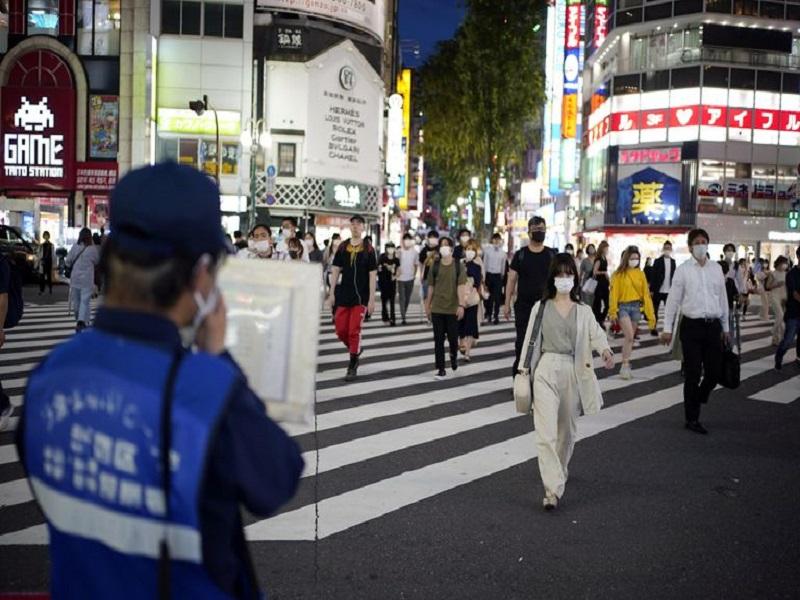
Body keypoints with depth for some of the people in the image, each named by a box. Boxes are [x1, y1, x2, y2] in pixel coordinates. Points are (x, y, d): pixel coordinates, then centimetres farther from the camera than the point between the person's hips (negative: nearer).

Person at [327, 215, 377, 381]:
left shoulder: (368, 249, -3)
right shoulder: (342, 247, 5)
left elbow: (373, 275, -3)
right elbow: (335, 270, 9)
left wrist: (372, 299, -8)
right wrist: (332, 293, 3)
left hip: (361, 297, -3)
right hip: (343, 295, 3)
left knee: (354, 331, -5)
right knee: (341, 331, 4)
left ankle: (352, 367, 4)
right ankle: (355, 350, 32)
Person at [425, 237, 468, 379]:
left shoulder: (458, 266, -2)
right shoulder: (435, 266, 4)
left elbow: (461, 286, -10)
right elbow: (431, 287, 8)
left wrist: (461, 305, -21)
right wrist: (427, 306, 8)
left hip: (452, 308, -2)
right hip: (437, 308, 2)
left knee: (452, 338, 3)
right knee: (438, 339, 2)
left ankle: (454, 355, 36)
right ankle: (441, 369, 8)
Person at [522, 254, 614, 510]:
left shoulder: (583, 311, 6)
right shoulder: (541, 307, 3)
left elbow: (596, 334, -9)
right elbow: (530, 340, 6)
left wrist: (605, 350, -30)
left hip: (573, 372, 2)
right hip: (546, 370, -2)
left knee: (567, 430, 16)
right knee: (546, 433, -13)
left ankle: (559, 472, 42)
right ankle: (553, 489, -16)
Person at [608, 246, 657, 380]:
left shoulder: (640, 274, 6)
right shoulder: (618, 274, -4)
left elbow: (645, 293, 4)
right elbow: (614, 293, -6)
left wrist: (650, 313, 1)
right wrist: (613, 311, -13)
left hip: (636, 307, 4)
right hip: (623, 307, -4)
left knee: (630, 338, 11)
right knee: (629, 336, -17)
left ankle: (626, 365, 22)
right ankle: (625, 366, -11)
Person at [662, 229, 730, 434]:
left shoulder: (716, 269, 8)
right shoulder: (683, 270, -2)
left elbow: (723, 298, 13)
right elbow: (673, 300, -1)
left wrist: (725, 327, 15)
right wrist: (668, 328, -3)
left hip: (713, 325, 3)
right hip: (692, 325, -3)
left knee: (714, 371, 4)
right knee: (693, 374, 2)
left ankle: (696, 400, 34)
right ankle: (692, 419, 14)